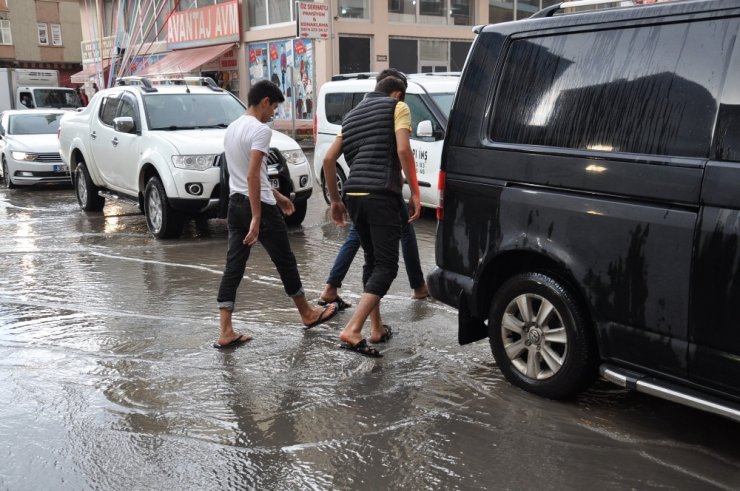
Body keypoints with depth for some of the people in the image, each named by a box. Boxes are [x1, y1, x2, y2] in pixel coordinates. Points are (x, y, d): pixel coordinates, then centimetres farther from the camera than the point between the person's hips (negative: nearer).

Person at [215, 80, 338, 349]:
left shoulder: (231, 129, 13)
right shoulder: (261, 130, -15)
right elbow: (252, 175, -23)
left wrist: (277, 196, 29)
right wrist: (257, 218, -24)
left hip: (235, 204, 8)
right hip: (259, 205, -8)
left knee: (234, 266, 4)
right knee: (285, 261, 9)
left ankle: (225, 332, 1)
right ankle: (308, 314, 26)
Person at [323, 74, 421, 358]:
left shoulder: (354, 113, 24)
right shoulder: (397, 106, 7)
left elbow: (328, 159, 19)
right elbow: (403, 150, -9)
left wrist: (335, 200, 24)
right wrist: (415, 192, -4)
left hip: (354, 195, 7)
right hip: (382, 195, -7)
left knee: (372, 261, 19)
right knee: (386, 266, -5)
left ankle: (377, 328, 22)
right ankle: (352, 330, -18)